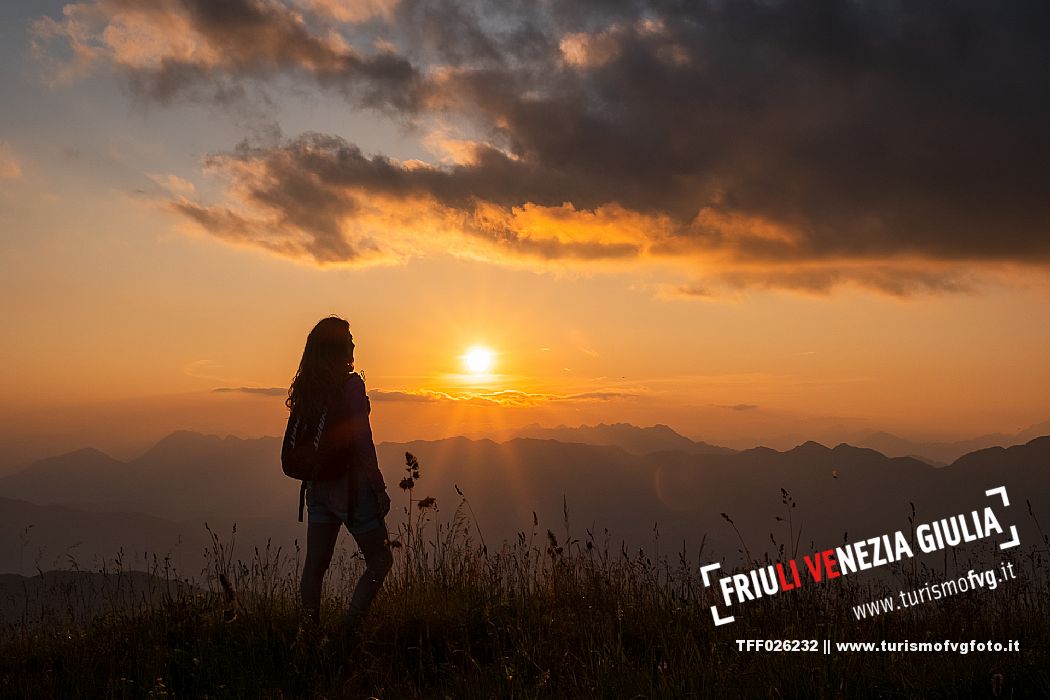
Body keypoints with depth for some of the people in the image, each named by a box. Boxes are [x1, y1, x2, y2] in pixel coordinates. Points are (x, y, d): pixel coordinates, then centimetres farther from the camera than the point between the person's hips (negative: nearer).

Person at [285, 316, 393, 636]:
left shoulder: (304, 386, 4)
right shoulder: (350, 384, -15)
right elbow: (362, 442, -17)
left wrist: (312, 478, 19)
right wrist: (380, 489, -9)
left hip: (318, 486, 7)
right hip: (350, 486, -6)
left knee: (315, 563, 12)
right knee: (380, 560, 6)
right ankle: (349, 629, -2)